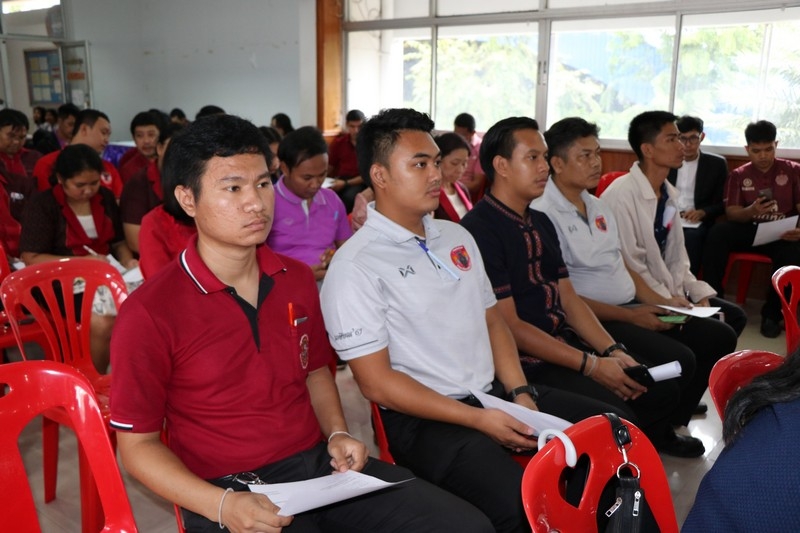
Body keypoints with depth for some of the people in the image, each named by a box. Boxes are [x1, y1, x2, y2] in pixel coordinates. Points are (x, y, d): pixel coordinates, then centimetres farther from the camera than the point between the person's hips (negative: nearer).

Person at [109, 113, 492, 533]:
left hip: (321, 464, 6)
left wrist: (337, 435, 2)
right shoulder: (149, 314, -12)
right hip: (231, 489, -5)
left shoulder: (297, 279, 6)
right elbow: (138, 444, -5)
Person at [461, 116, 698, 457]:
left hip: (566, 340, 9)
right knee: (617, 422, -24)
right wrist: (590, 365, -16)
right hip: (526, 360, -9)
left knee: (662, 389, 4)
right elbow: (508, 326, -17)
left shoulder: (541, 223, 14)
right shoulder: (479, 230, -16)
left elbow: (569, 298, 14)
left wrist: (613, 351, -1)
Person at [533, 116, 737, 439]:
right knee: (677, 360, -24)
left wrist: (659, 302, 5)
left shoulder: (597, 206, 15)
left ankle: (673, 419, 19)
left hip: (632, 308, 10)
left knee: (719, 337, 6)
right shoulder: (543, 215, -16)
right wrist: (630, 316, -16)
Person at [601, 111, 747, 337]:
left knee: (734, 315, 7)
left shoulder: (668, 192, 9)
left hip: (671, 293, 9)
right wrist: (669, 300, -17)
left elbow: (676, 255, 13)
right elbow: (630, 266, -20)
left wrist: (698, 292, 0)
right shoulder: (621, 196, -20)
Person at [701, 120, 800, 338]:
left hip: (781, 233, -1)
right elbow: (731, 213, -2)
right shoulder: (738, 175, 8)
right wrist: (751, 210, -25)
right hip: (749, 230, 1)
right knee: (717, 233, -30)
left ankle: (772, 313, -16)